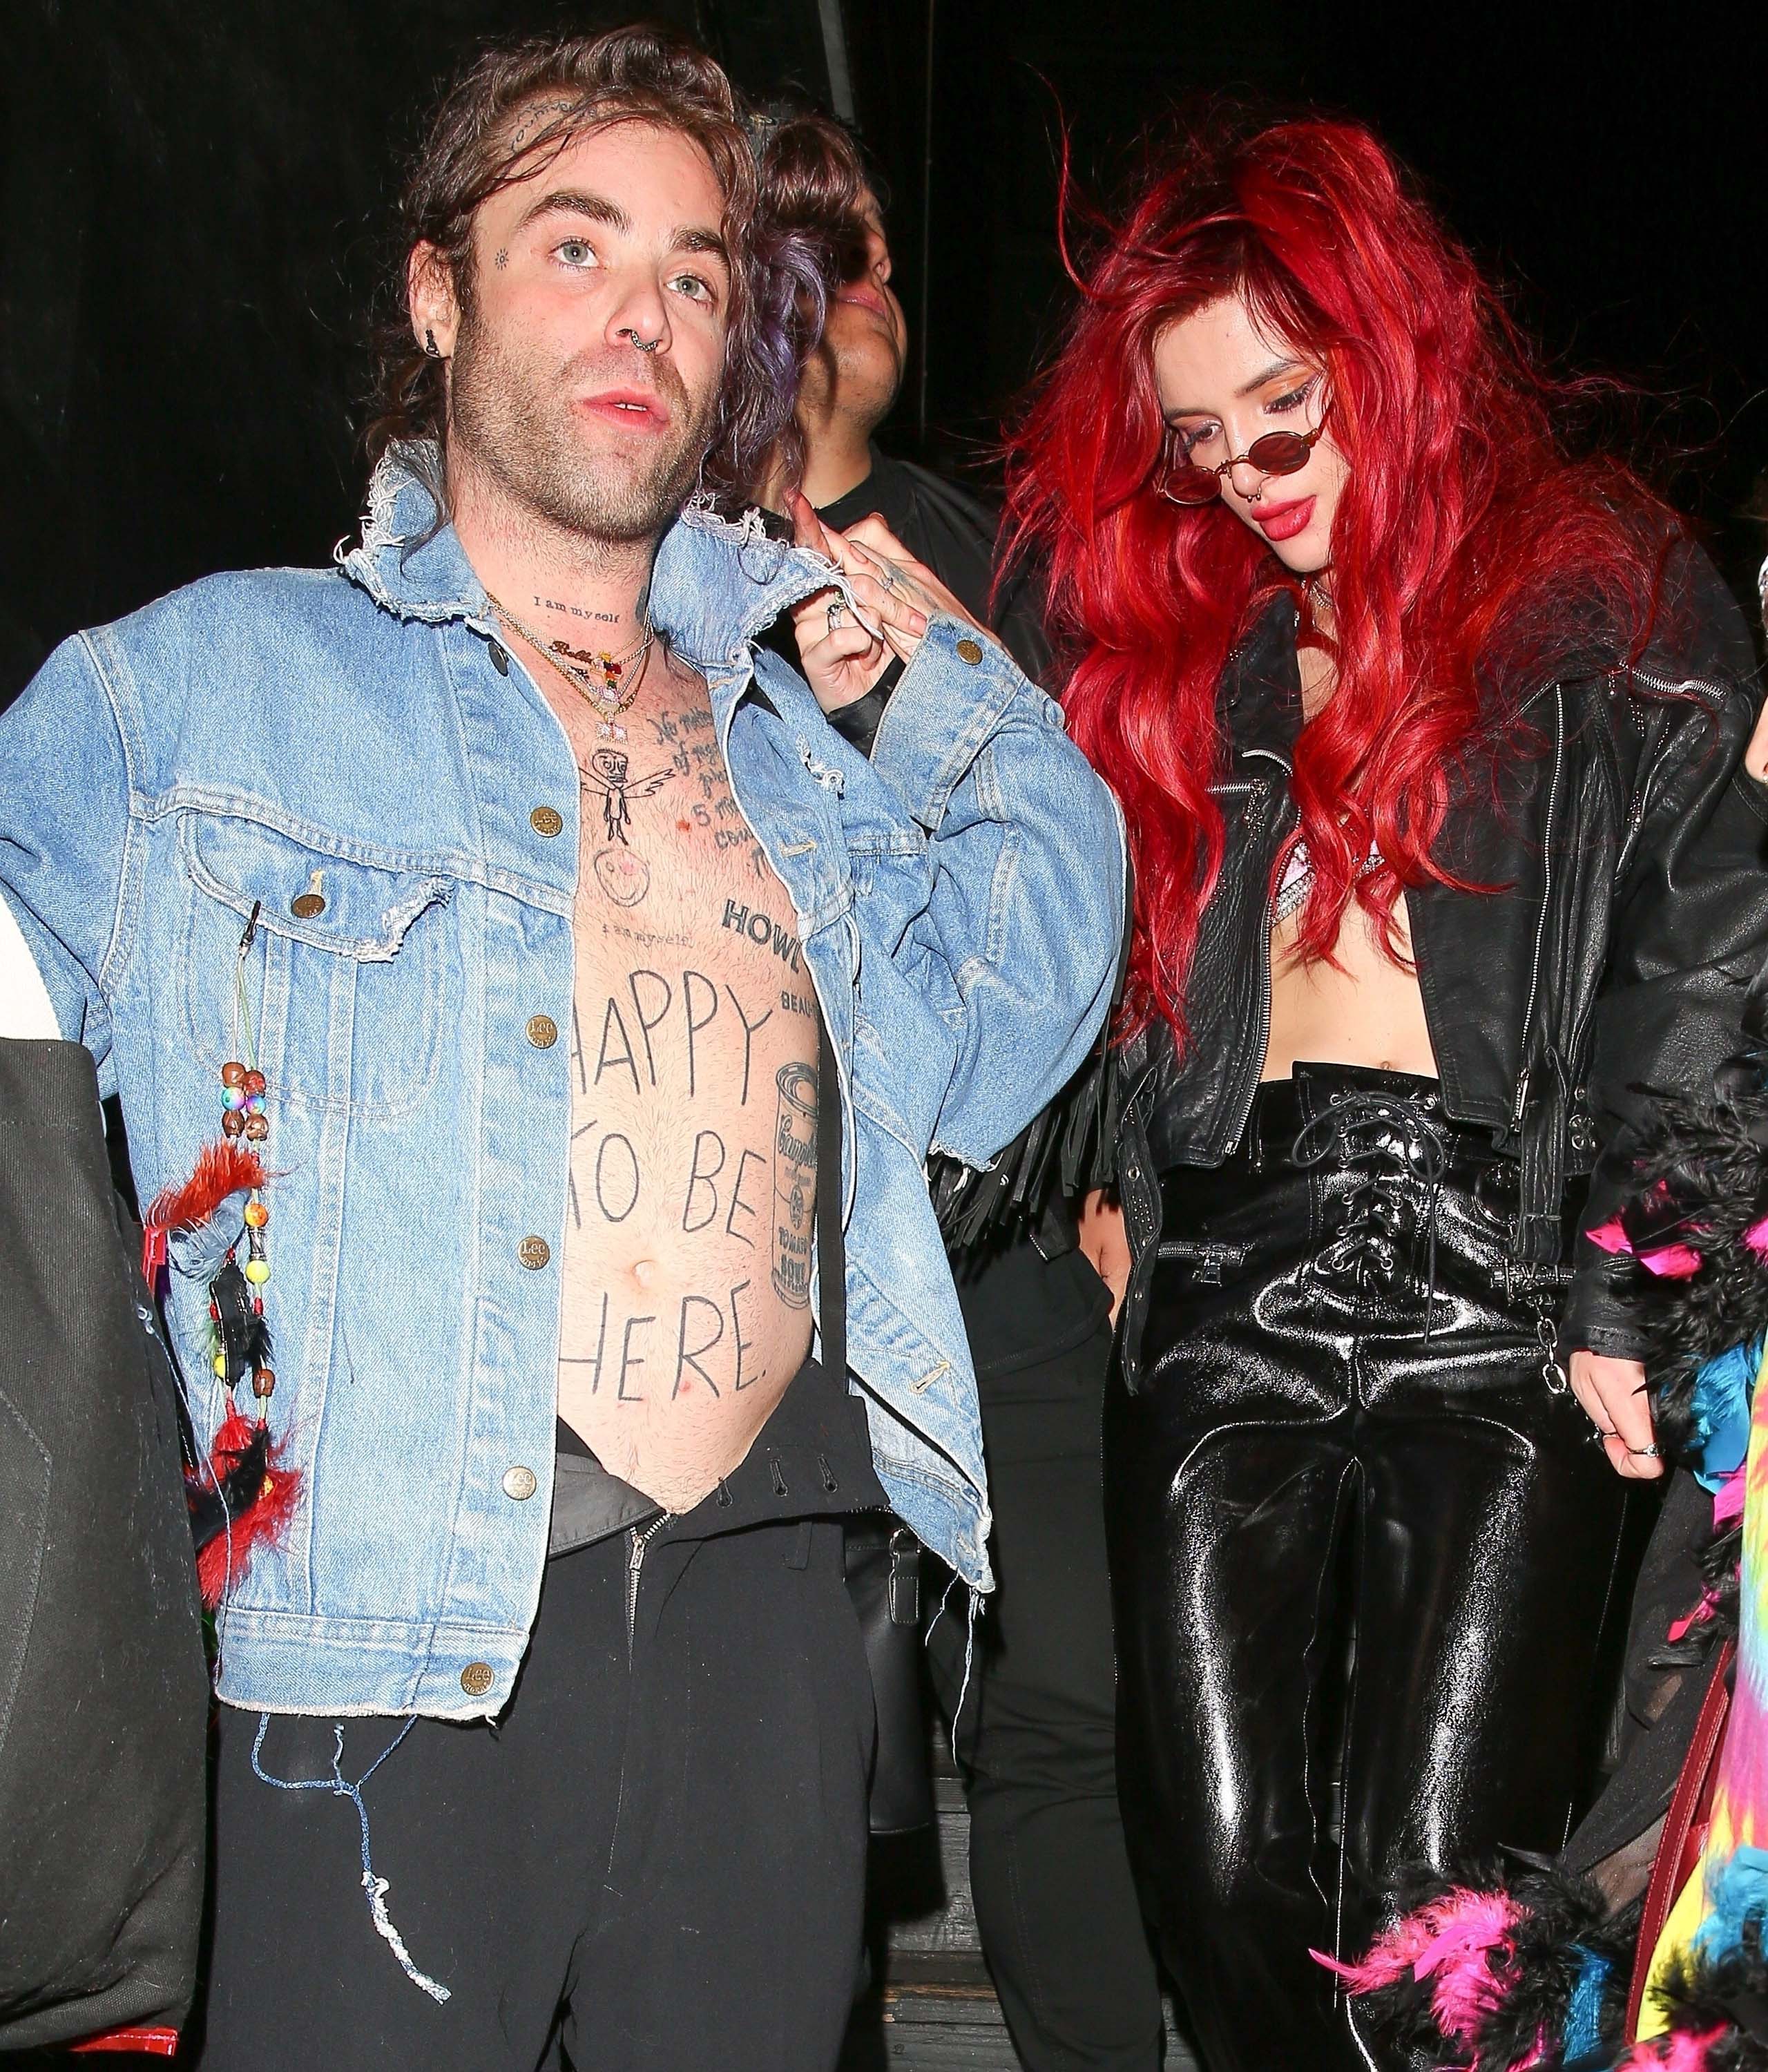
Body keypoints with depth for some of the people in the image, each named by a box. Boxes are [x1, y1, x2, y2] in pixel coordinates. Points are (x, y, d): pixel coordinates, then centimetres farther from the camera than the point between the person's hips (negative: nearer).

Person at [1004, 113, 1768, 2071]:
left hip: (1497, 1291, -4)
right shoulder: (1183, 635, 17)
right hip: (1225, 1284, 4)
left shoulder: (1610, 600, 3)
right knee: (1221, 1856, 0)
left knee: (1429, 1889, -8)